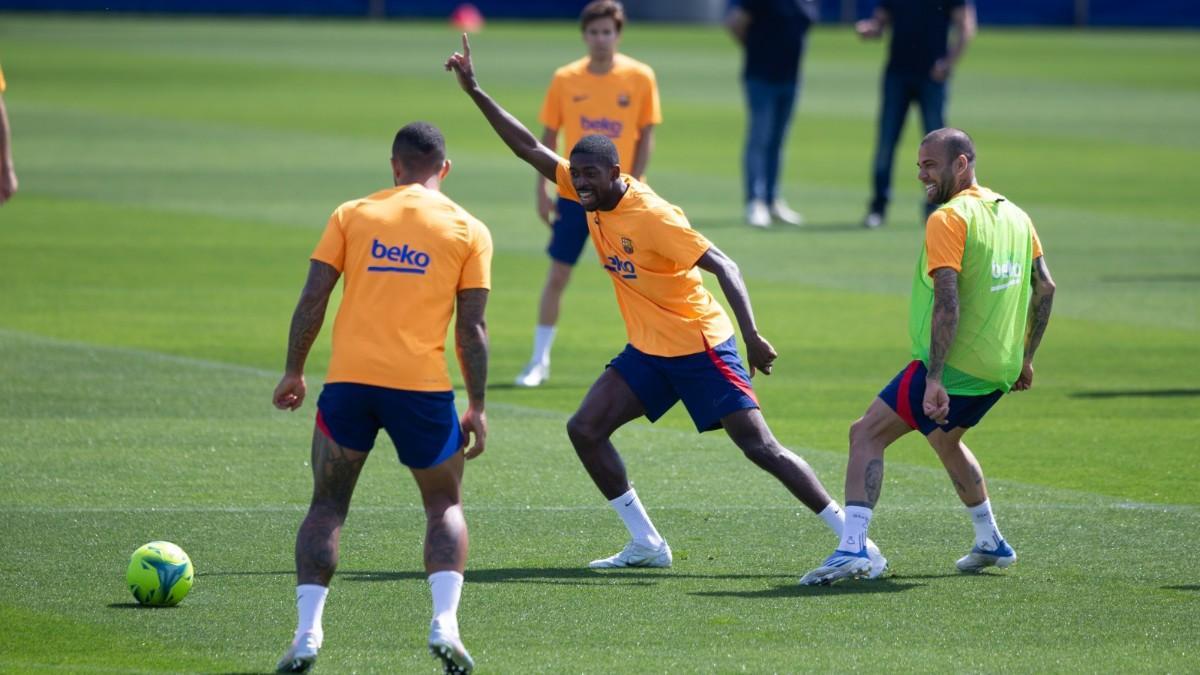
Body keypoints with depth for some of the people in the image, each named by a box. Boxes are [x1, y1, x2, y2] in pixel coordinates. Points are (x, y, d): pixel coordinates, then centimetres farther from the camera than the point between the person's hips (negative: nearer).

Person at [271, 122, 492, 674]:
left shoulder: (352, 216, 8)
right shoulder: (468, 231, 5)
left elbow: (312, 300, 3)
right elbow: (471, 328, 2)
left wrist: (294, 372, 13)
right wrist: (477, 408, 8)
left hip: (349, 380, 1)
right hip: (423, 386, 0)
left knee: (327, 507, 13)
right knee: (445, 507, 17)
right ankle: (445, 623, -5)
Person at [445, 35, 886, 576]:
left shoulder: (653, 216, -23)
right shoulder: (590, 194, -1)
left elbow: (723, 267, -27)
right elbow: (530, 148, 7)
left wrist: (752, 336, -37)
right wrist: (474, 92, 3)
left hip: (700, 347, -8)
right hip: (648, 350, 8)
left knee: (762, 449, -11)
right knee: (585, 429, -1)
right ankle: (646, 544, 6)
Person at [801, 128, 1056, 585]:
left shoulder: (948, 220, -14)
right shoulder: (1015, 216, 11)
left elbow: (948, 304, -23)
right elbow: (1044, 287, 18)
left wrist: (935, 380, -26)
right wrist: (1025, 358, 26)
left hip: (953, 367, -8)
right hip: (999, 371, 8)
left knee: (867, 434, -5)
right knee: (946, 440, 32)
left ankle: (852, 548, -18)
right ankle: (991, 544, 40)